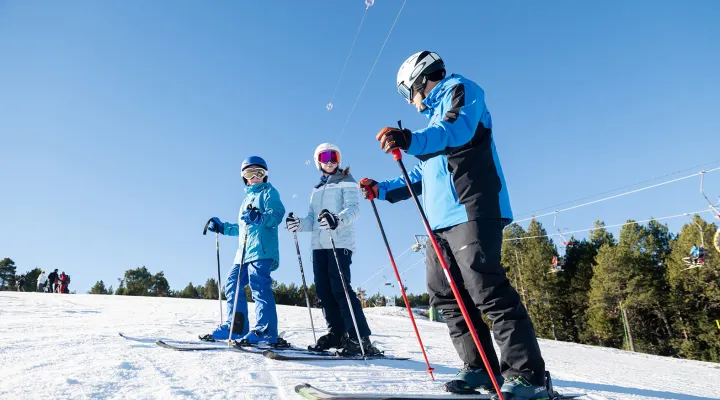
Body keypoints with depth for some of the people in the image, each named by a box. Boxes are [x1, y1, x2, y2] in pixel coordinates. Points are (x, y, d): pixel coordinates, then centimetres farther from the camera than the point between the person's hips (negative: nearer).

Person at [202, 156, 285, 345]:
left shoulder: (269, 192, 5)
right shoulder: (248, 198, 30)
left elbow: (277, 213, -15)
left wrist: (260, 217, -32)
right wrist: (222, 227, 37)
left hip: (262, 250, -9)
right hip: (244, 251, 9)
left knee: (259, 286, -15)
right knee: (233, 284, 7)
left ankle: (266, 331, -15)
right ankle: (235, 327, 14)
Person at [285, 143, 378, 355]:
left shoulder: (347, 182, 6)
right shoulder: (317, 189, 24)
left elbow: (353, 209, -11)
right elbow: (312, 219, 20)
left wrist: (338, 219, -32)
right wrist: (299, 223, -2)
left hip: (340, 243, -7)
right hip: (319, 244, 7)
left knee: (340, 287, -15)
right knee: (323, 290, 3)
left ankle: (360, 337, -11)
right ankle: (336, 333, 13)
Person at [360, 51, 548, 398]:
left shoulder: (459, 89, 6)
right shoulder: (436, 113, 32)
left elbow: (458, 129, -20)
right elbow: (421, 177, 33)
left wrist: (411, 141, -36)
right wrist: (381, 190, 29)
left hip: (470, 211, -10)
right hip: (441, 219, 10)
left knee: (486, 289, -14)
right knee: (445, 295, 6)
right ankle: (480, 368, 14)